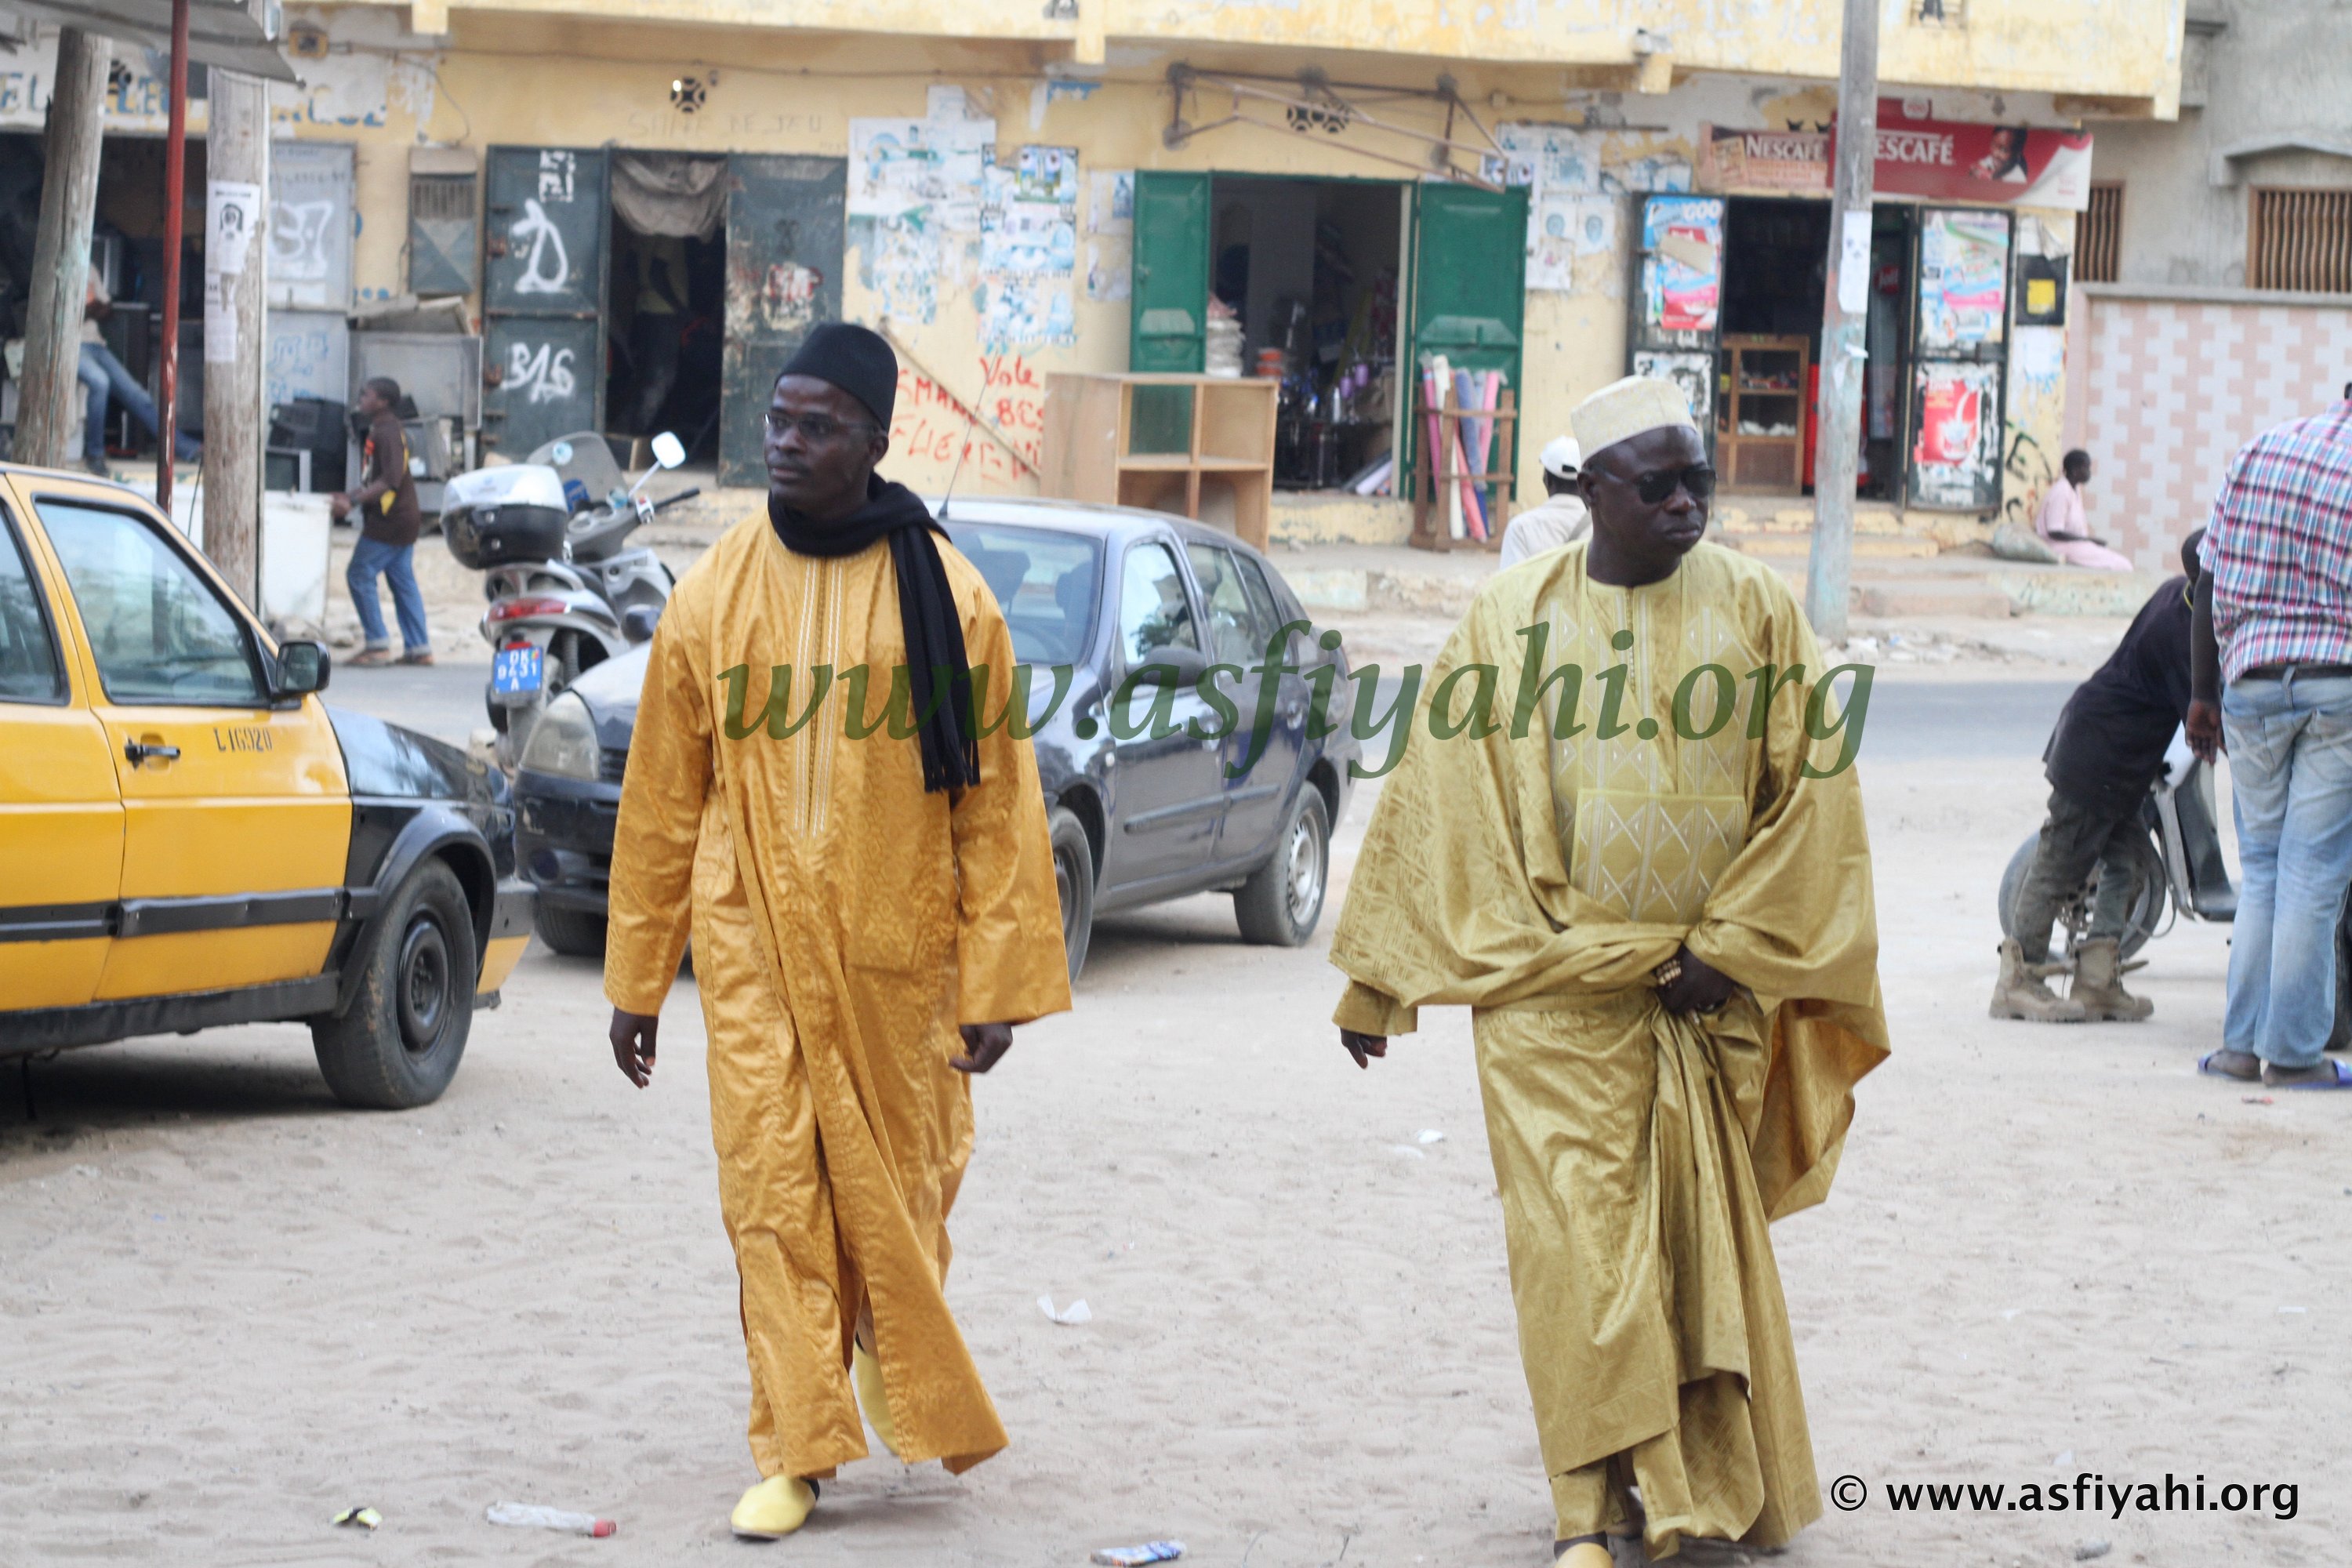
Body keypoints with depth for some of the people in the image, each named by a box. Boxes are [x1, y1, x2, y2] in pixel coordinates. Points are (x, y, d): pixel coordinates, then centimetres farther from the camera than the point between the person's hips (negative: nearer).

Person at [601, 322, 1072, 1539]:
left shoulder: (940, 595, -2)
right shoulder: (715, 595, 4)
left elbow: (995, 799, -1)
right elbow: (661, 798, 9)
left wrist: (999, 981, -6)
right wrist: (637, 977, 9)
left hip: (895, 954, -1)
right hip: (753, 949, 1)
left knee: (897, 1195, 6)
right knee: (773, 1198, -4)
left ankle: (916, 1408, 29)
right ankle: (795, 1454, -1)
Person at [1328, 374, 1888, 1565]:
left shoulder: (1755, 608, 3)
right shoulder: (1515, 618, 4)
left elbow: (1815, 792, 1)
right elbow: (1439, 797, 7)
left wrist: (1731, 947, -6)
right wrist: (1377, 981, 9)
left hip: (1708, 998, 1)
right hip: (1554, 988, -1)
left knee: (1701, 1241, 5)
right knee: (1579, 1238, -9)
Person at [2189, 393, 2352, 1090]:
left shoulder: (2261, 450, 7)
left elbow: (2212, 584, 8)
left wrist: (2203, 694, 14)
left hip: (2253, 682, 4)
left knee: (2261, 865, 14)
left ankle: (2242, 1040, 11)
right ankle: (2293, 1051, 3)